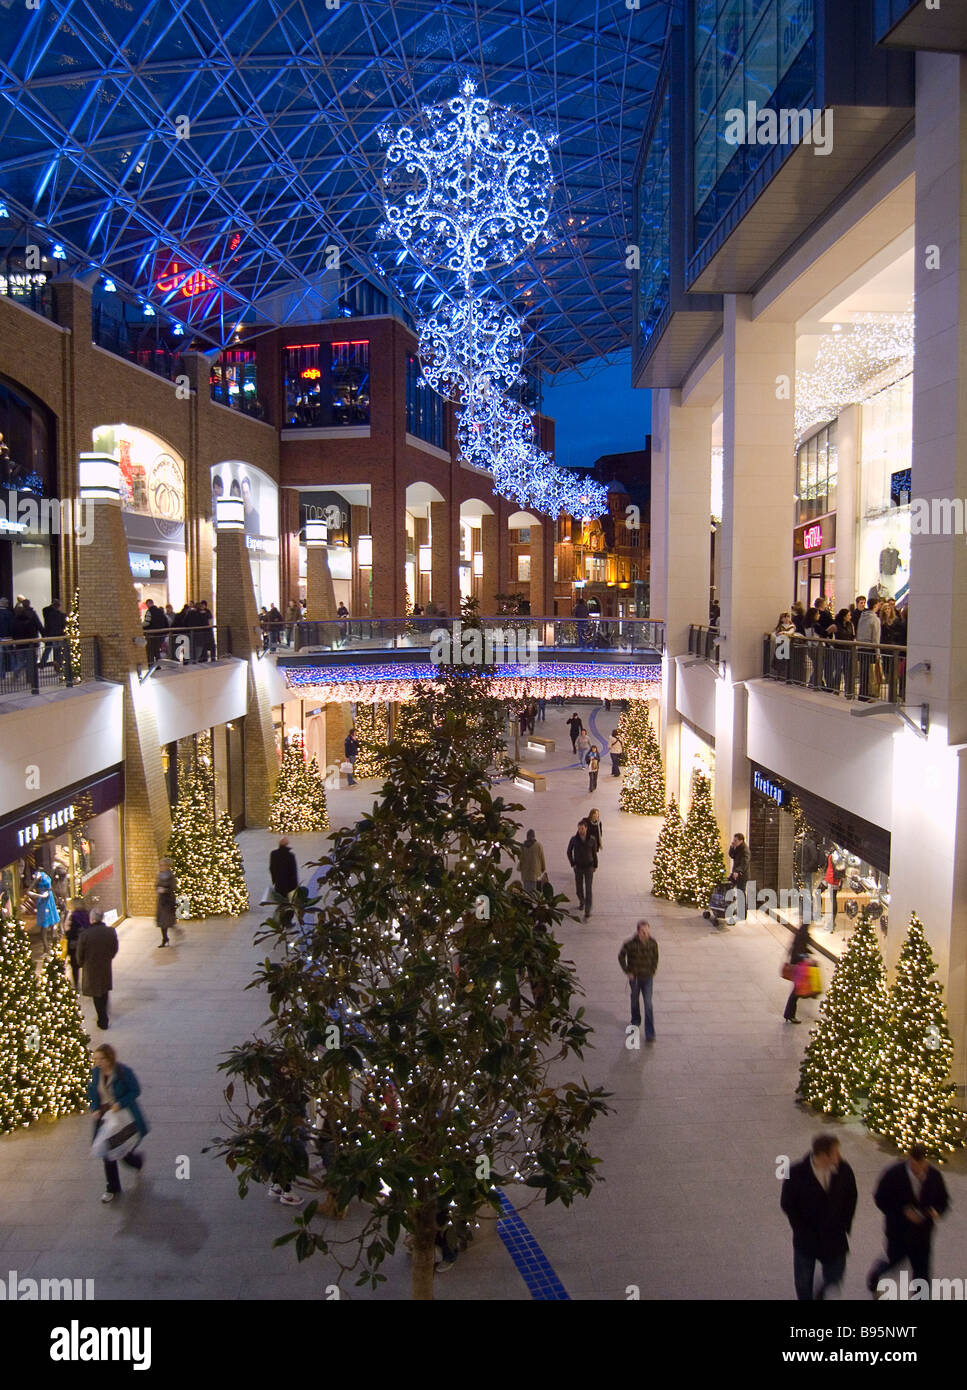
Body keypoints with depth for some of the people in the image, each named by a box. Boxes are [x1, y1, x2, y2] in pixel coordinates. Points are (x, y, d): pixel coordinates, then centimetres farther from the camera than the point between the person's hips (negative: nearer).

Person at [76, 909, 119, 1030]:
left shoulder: (84, 935, -22)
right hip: (106, 968, 3)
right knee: (104, 993, 24)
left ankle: (103, 1021, 17)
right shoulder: (111, 932, -13)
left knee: (97, 996, 11)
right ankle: (103, 1017, 40)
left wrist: (82, 964, 11)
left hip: (91, 970, -3)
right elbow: (114, 950, 0)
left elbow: (80, 956, -10)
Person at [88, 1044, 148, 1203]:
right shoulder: (96, 1072, -4)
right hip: (104, 1117, 5)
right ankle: (113, 1189, 26)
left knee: (124, 1153, 3)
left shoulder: (124, 1071, -20)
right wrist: (95, 1108, -5)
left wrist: (120, 1103, -25)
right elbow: (92, 1092, 9)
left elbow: (135, 1091, -13)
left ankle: (138, 1160, 40)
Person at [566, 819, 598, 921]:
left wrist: (595, 866, 11)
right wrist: (572, 864, -4)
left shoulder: (591, 840, -9)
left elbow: (594, 853, 5)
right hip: (578, 868, 1)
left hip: (589, 867, -1)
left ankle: (587, 912, -7)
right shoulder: (574, 839, -10)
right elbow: (569, 852, 2)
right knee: (579, 888, 12)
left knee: (588, 889, -8)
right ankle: (581, 902, 45)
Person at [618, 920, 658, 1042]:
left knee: (648, 1004, -5)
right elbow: (621, 956, -5)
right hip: (634, 977, 0)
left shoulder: (652, 943, -13)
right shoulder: (630, 943, -20)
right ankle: (635, 1021, 46)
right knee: (635, 1000, 20)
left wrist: (653, 971, 0)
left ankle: (650, 1034, -2)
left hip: (648, 977, 0)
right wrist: (627, 972, -7)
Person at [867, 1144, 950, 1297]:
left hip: (922, 1231, 2)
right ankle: (875, 1274, 46)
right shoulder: (893, 1174, -19)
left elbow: (943, 1200, 4)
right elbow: (880, 1199, -12)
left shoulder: (934, 1175, -10)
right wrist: (903, 1211, -22)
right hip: (898, 1229, -2)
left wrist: (936, 1211, -18)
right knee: (895, 1260, 14)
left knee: (922, 1269, 5)